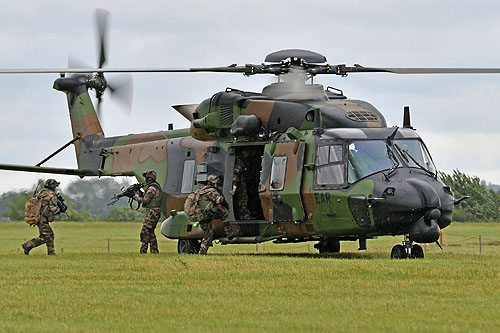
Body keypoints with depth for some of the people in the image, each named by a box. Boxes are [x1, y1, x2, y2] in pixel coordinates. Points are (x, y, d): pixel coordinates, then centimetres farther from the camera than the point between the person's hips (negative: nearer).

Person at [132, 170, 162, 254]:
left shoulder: (152, 188, -16)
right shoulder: (156, 186, 17)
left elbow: (145, 200, -20)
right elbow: (146, 197, 22)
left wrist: (135, 197, -8)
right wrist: (140, 193, 8)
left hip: (152, 213, -10)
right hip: (155, 213, 10)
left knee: (145, 232, -12)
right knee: (151, 232, 15)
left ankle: (143, 252, -15)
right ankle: (154, 251, 17)